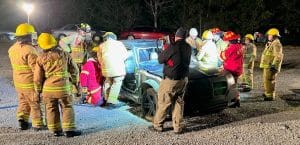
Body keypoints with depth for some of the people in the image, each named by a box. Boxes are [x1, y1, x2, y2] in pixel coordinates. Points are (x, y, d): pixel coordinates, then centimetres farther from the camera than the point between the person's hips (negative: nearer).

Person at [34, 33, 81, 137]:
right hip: (63, 87, -1)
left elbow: (37, 77, -1)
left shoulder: (41, 58, -3)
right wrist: (74, 81, 22)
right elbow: (74, 69, 7)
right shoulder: (64, 54, -3)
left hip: (48, 88, 2)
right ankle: (69, 130, 4)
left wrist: (38, 89, 13)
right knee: (67, 108, 7)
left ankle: (55, 130, 19)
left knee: (52, 109, 13)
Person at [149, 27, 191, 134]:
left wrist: (165, 51, 9)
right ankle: (178, 127, 15)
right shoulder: (188, 48, 2)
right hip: (183, 79, 6)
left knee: (163, 103, 6)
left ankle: (157, 126, 15)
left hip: (170, 80, -6)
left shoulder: (173, 47, -17)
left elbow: (160, 59, -9)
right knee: (179, 103, 13)